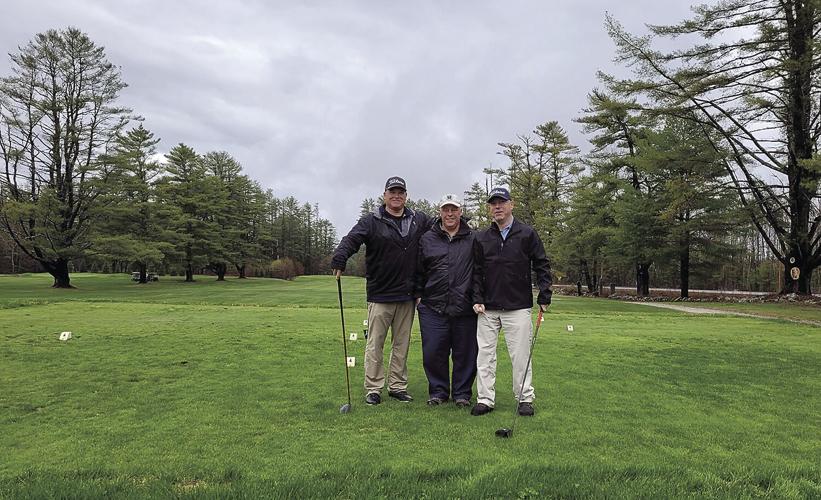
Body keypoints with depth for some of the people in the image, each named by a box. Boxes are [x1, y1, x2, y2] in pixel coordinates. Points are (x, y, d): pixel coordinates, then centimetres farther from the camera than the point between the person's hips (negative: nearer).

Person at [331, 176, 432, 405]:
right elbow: (351, 240, -18)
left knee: (402, 344, 13)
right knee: (375, 344, 3)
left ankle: (398, 386, 25)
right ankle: (373, 388, 15)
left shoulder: (419, 220, 9)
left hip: (407, 296, 4)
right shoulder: (372, 221, -3)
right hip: (380, 295, -4)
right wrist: (339, 259, -35)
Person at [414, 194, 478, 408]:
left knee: (465, 354, 6)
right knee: (433, 353, 4)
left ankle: (462, 393, 23)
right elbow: (419, 271, 14)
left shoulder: (473, 239, 5)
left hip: (464, 308, -1)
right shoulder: (427, 239, 9)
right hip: (433, 308, 1)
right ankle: (438, 391, 23)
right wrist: (418, 295, 8)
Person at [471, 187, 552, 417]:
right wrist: (478, 299, 0)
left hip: (518, 307, -2)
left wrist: (544, 296, -3)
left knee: (520, 355, 2)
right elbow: (476, 271, 9)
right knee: (485, 355, 4)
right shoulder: (482, 238, 8)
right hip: (487, 309, 3)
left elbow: (542, 266, 3)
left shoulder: (527, 234, 2)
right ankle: (485, 399, 14)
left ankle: (525, 398, 17)